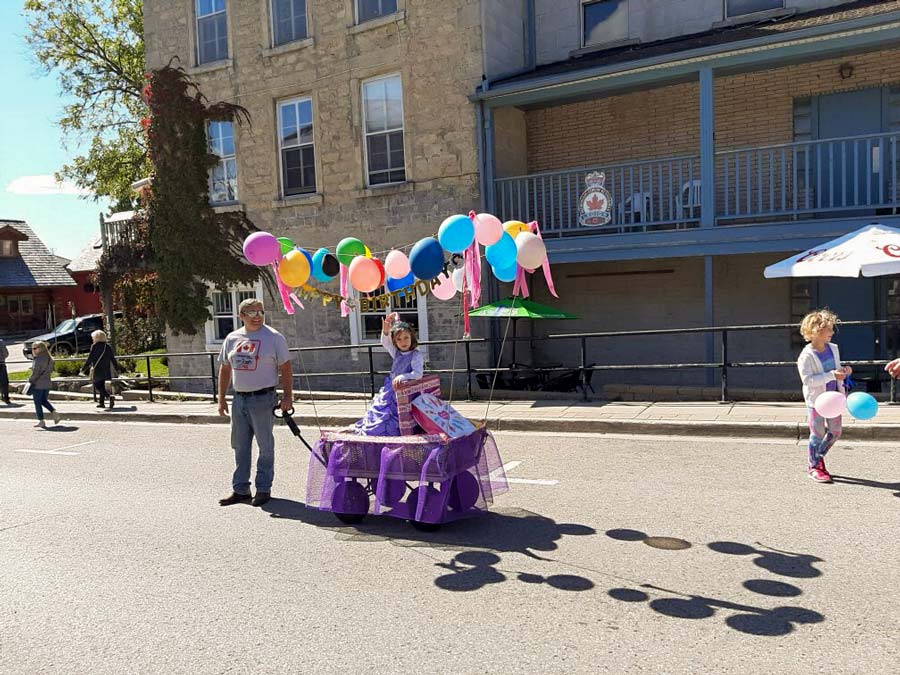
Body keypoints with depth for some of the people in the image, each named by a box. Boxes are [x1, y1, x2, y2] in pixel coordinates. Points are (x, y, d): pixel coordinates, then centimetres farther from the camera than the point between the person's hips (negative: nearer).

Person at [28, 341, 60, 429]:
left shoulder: (39, 359, -18)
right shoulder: (49, 358, 7)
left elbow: (36, 373, -19)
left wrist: (30, 380, -7)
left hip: (38, 385, -8)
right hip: (47, 383, 8)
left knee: (37, 403, 3)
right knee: (44, 401, 22)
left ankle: (41, 421, 6)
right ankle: (54, 413, 7)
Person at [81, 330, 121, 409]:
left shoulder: (94, 346, -9)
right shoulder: (108, 346, 5)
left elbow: (89, 359, -9)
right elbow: (113, 358, 8)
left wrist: (83, 368, -1)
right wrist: (117, 368, 16)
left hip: (97, 371, -6)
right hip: (107, 371, 6)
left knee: (97, 386, 0)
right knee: (103, 386, 15)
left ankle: (110, 397, -22)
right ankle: (102, 403, 19)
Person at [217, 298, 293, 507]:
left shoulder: (274, 337, -4)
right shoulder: (232, 339, 10)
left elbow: (285, 368, -5)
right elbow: (225, 369, 15)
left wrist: (288, 396, -12)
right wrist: (221, 398, 11)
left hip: (263, 398, -5)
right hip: (239, 399, 5)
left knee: (265, 446, 2)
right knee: (240, 446, 11)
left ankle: (263, 489, 12)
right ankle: (240, 489, 21)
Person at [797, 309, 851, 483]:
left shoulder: (833, 348, 5)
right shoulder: (807, 355, -18)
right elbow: (807, 379, -25)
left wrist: (844, 371, -3)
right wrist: (832, 375, -29)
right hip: (816, 400, -7)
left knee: (835, 432, 11)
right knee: (818, 433, 1)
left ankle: (819, 458, 32)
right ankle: (814, 467, 16)